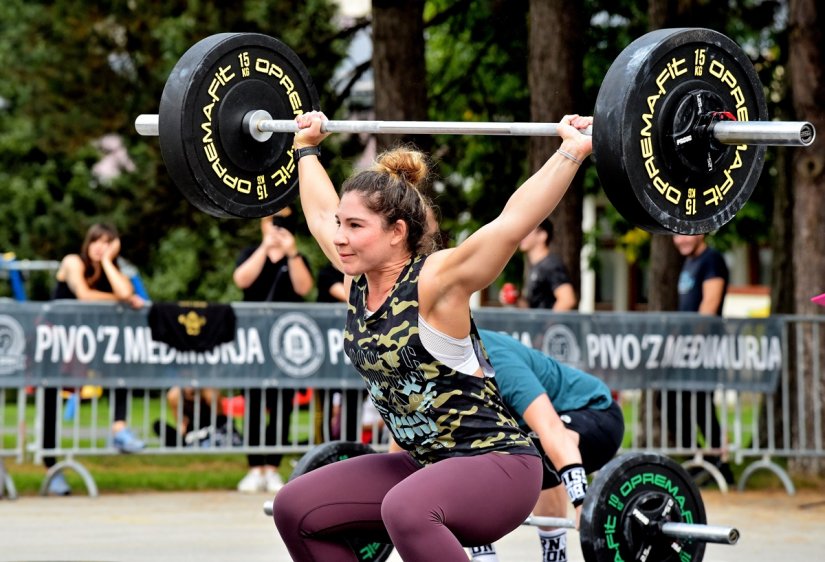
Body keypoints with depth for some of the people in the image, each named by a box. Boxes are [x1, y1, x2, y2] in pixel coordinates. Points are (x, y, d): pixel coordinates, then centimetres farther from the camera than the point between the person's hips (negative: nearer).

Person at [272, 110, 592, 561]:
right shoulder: (357, 281, 2)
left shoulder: (434, 284, -18)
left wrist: (573, 151, -35)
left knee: (406, 509, -37)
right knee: (297, 507, 5)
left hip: (497, 465, -9)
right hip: (424, 465, 9)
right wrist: (306, 147, 31)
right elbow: (320, 212, 20)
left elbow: (515, 219, -30)